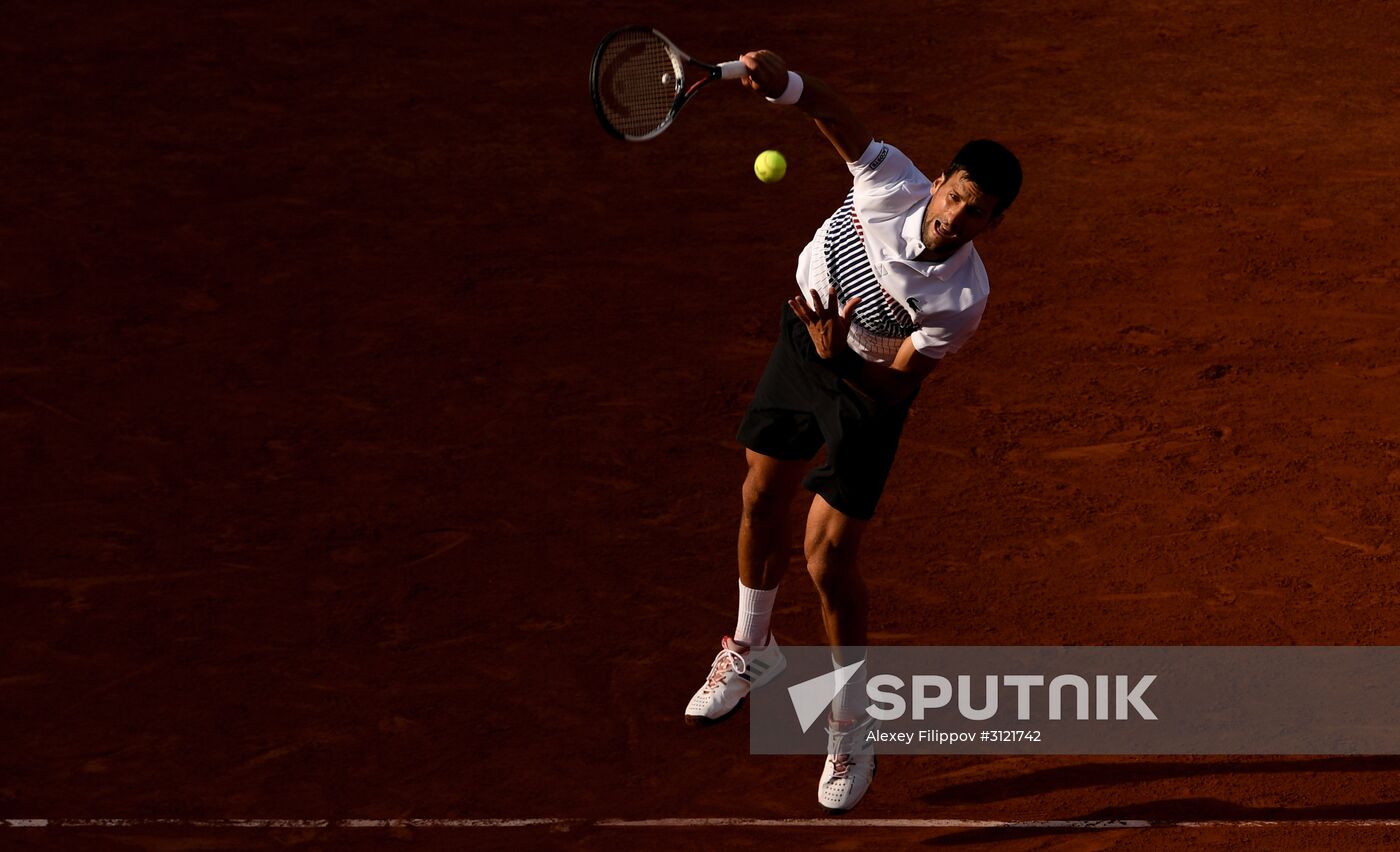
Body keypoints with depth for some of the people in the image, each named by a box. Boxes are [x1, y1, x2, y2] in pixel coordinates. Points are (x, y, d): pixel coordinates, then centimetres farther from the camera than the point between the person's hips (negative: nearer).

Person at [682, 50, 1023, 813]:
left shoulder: (962, 299, -33)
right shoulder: (892, 184, -27)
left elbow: (898, 385, -27)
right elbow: (837, 116, -28)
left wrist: (838, 356, -46)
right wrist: (784, 82, -49)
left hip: (867, 384, -4)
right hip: (804, 333, 4)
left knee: (828, 562, -5)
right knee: (762, 501, 18)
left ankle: (850, 728, 17)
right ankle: (752, 649, 45)